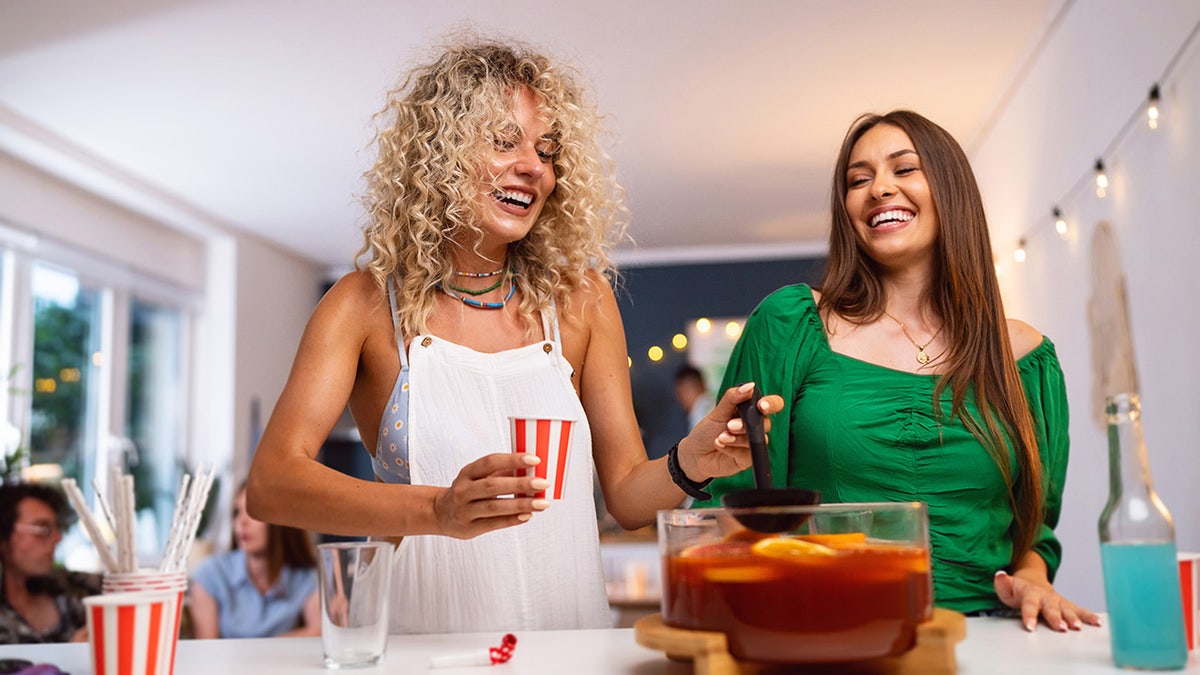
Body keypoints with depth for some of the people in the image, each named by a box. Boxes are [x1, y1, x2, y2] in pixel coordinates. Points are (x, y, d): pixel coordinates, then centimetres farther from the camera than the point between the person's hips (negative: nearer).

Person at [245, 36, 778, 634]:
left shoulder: (580, 300, 4)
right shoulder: (367, 303, -2)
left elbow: (626, 496, 7)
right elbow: (270, 484, -13)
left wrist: (689, 464, -14)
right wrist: (437, 510, -27)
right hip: (426, 648, -1)